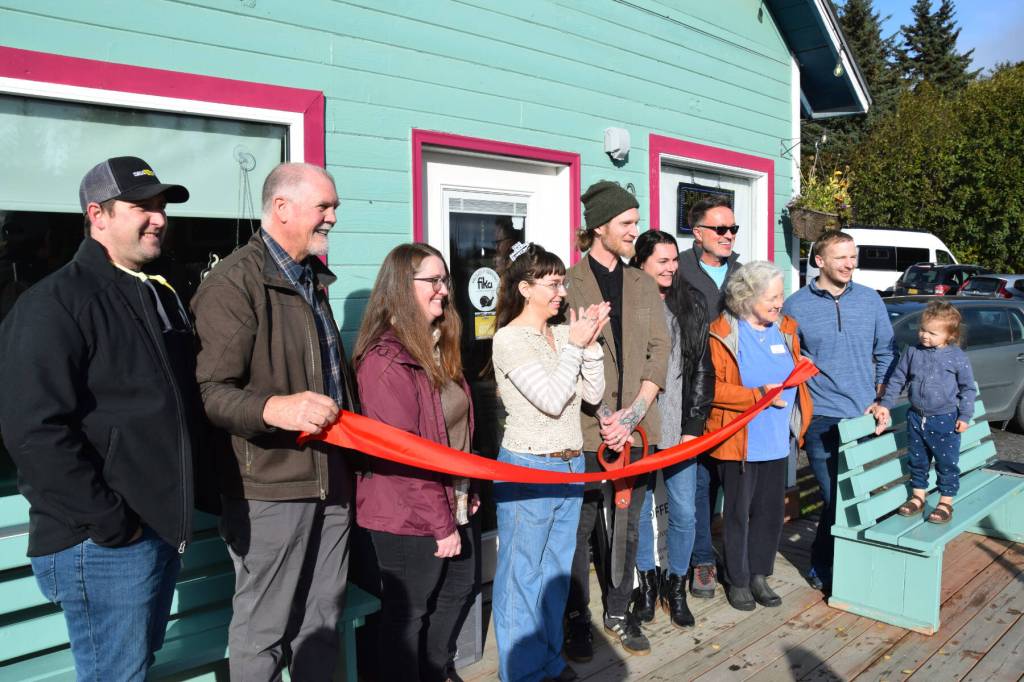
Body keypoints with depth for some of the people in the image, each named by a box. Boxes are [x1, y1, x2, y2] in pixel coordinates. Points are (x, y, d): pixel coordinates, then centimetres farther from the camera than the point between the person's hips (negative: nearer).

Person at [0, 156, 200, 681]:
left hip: (164, 527, 8)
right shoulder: (54, 305, -14)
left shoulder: (162, 297, 14)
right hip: (103, 542, -8)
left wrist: (179, 511, 14)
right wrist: (109, 521, -20)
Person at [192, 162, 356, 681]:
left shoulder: (313, 280, 15)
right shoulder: (234, 282, -15)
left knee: (323, 619, 18)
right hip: (270, 487, -8)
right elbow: (210, 392, -22)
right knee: (263, 631, 6)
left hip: (330, 479, 8)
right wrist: (274, 408, -38)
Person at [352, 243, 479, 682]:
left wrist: (465, 494, 14)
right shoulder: (385, 361, -22)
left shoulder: (439, 348, 7)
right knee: (408, 613, 10)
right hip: (410, 518, -9)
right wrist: (440, 523, -18)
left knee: (460, 590, 24)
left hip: (452, 504, 10)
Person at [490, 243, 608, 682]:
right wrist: (575, 346, -16)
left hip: (570, 465, 7)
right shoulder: (509, 339, -13)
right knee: (523, 572, 5)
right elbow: (551, 399, -20)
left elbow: (592, 394, 3)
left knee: (557, 567, 17)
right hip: (528, 468, -7)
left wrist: (591, 343, -7)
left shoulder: (562, 333, 6)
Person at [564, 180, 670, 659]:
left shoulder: (644, 285, 11)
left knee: (626, 526, 13)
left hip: (636, 427, 4)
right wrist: (604, 416, -13)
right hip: (586, 429, -4)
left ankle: (618, 612, 29)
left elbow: (659, 351, 5)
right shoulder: (568, 284, -3)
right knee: (580, 528, 6)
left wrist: (634, 412, -8)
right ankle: (577, 620, 22)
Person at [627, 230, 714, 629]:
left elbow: (703, 370, 5)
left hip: (681, 428, 2)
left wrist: (693, 425, 0)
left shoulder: (692, 304, 5)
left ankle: (675, 585, 28)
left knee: (685, 513, 7)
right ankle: (647, 582, 31)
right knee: (639, 509, 10)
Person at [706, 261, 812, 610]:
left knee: (771, 511, 13)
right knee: (738, 512, 7)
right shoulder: (723, 333, -10)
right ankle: (737, 581, 24)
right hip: (739, 443, -5)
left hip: (777, 441, 6)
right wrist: (760, 394, -20)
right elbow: (713, 388, -15)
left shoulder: (785, 329, 9)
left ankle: (759, 575, 31)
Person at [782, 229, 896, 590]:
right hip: (822, 419, -3)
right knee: (836, 498, -3)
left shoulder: (870, 300, 6)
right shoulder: (796, 306, -2)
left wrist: (879, 400, 6)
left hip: (865, 415, 3)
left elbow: (885, 353, 14)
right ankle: (822, 568, 17)